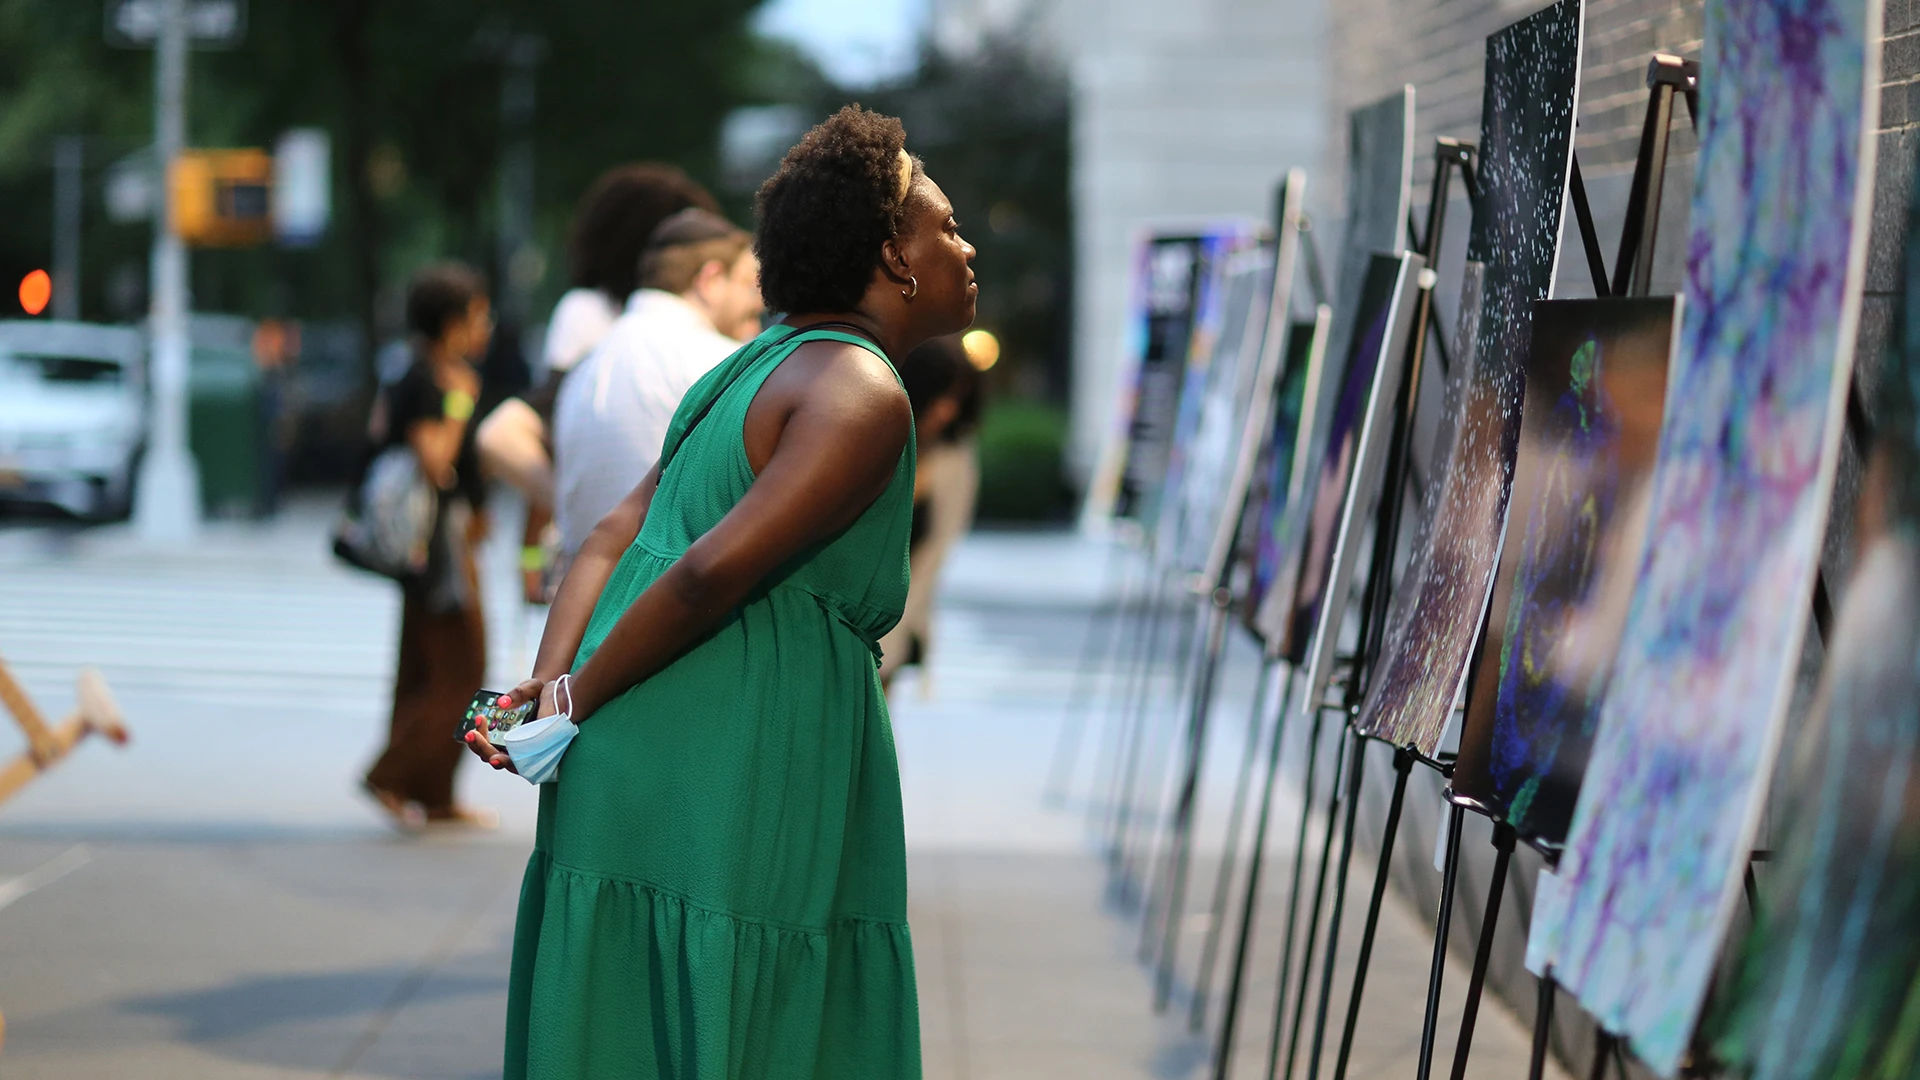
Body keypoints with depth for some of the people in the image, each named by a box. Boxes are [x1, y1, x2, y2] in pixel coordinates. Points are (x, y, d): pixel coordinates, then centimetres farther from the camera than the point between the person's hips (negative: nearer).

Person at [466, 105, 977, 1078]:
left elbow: (612, 540, 12)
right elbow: (714, 570, -19)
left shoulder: (759, 369, 20)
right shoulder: (862, 393, -11)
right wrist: (574, 706, -11)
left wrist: (551, 686, 0)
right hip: (745, 784, -9)